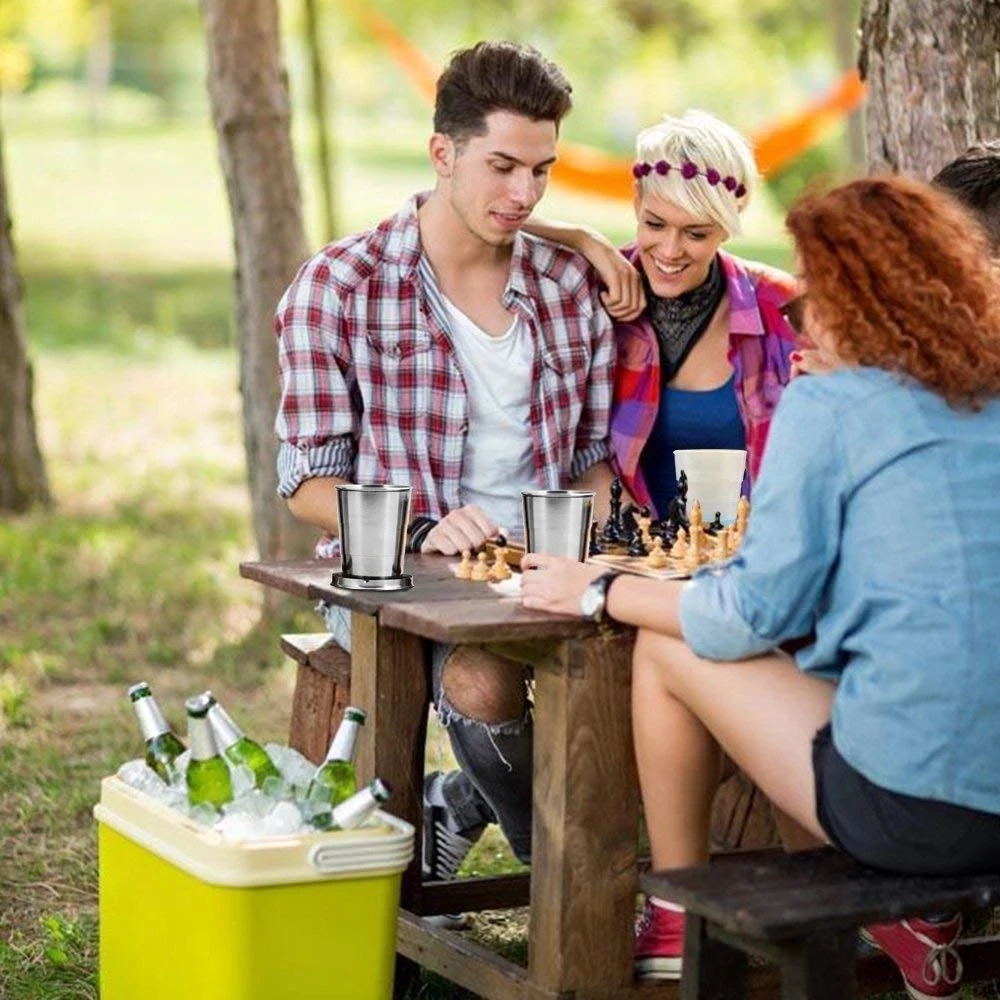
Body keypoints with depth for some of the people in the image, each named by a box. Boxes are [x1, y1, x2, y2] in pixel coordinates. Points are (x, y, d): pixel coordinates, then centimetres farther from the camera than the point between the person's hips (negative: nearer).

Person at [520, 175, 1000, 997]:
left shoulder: (827, 407, -8)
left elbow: (756, 613, -6)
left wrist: (598, 591, 7)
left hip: (914, 807, -7)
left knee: (666, 646, 13)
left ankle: (675, 921, 26)